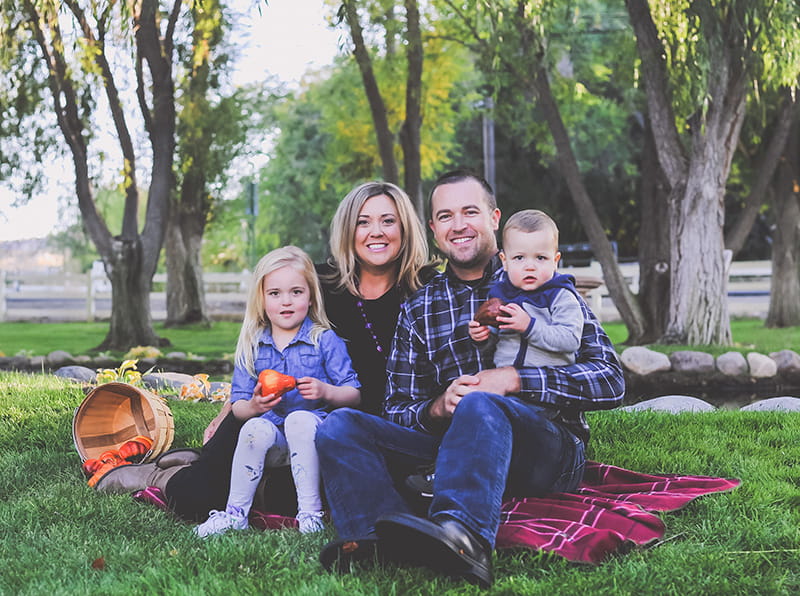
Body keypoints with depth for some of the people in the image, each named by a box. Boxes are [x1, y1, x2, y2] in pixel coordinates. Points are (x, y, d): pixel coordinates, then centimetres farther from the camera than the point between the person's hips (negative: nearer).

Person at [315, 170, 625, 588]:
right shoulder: (417, 310, 18)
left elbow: (610, 382, -2)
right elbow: (398, 411, 12)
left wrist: (513, 380, -15)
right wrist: (439, 408, -12)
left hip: (550, 448, -3)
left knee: (481, 405, -36)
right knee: (340, 425, -16)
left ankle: (462, 533, -61)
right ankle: (385, 536, -43)